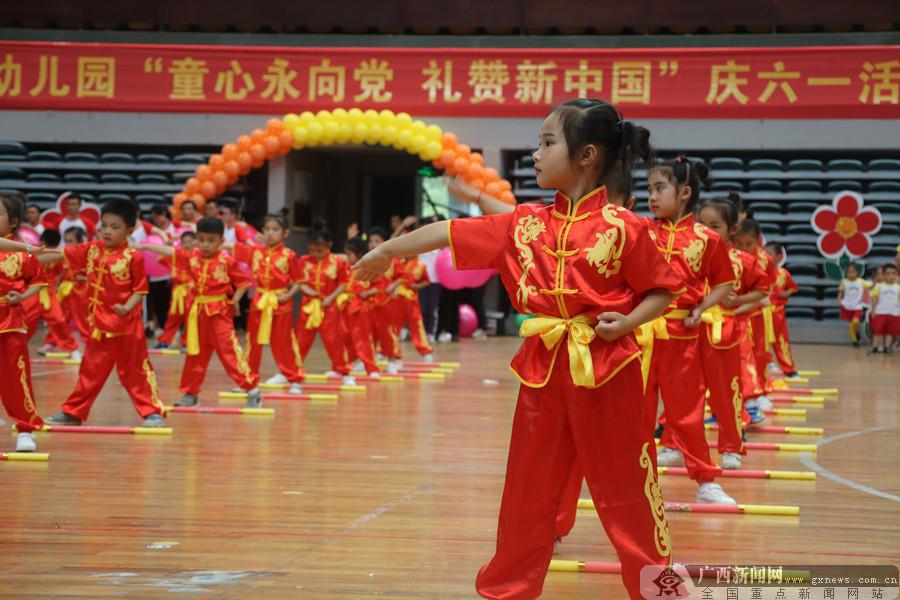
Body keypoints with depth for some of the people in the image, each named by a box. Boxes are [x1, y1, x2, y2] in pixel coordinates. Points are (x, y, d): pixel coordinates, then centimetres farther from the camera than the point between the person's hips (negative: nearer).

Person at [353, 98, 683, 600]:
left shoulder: (624, 227, -8)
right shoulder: (525, 224, 5)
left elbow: (663, 290, -1)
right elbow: (451, 233, 8)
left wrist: (627, 322, -16)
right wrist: (388, 250, 12)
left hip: (608, 370, -5)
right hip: (543, 370, 5)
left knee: (627, 493, 0)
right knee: (528, 493, 13)